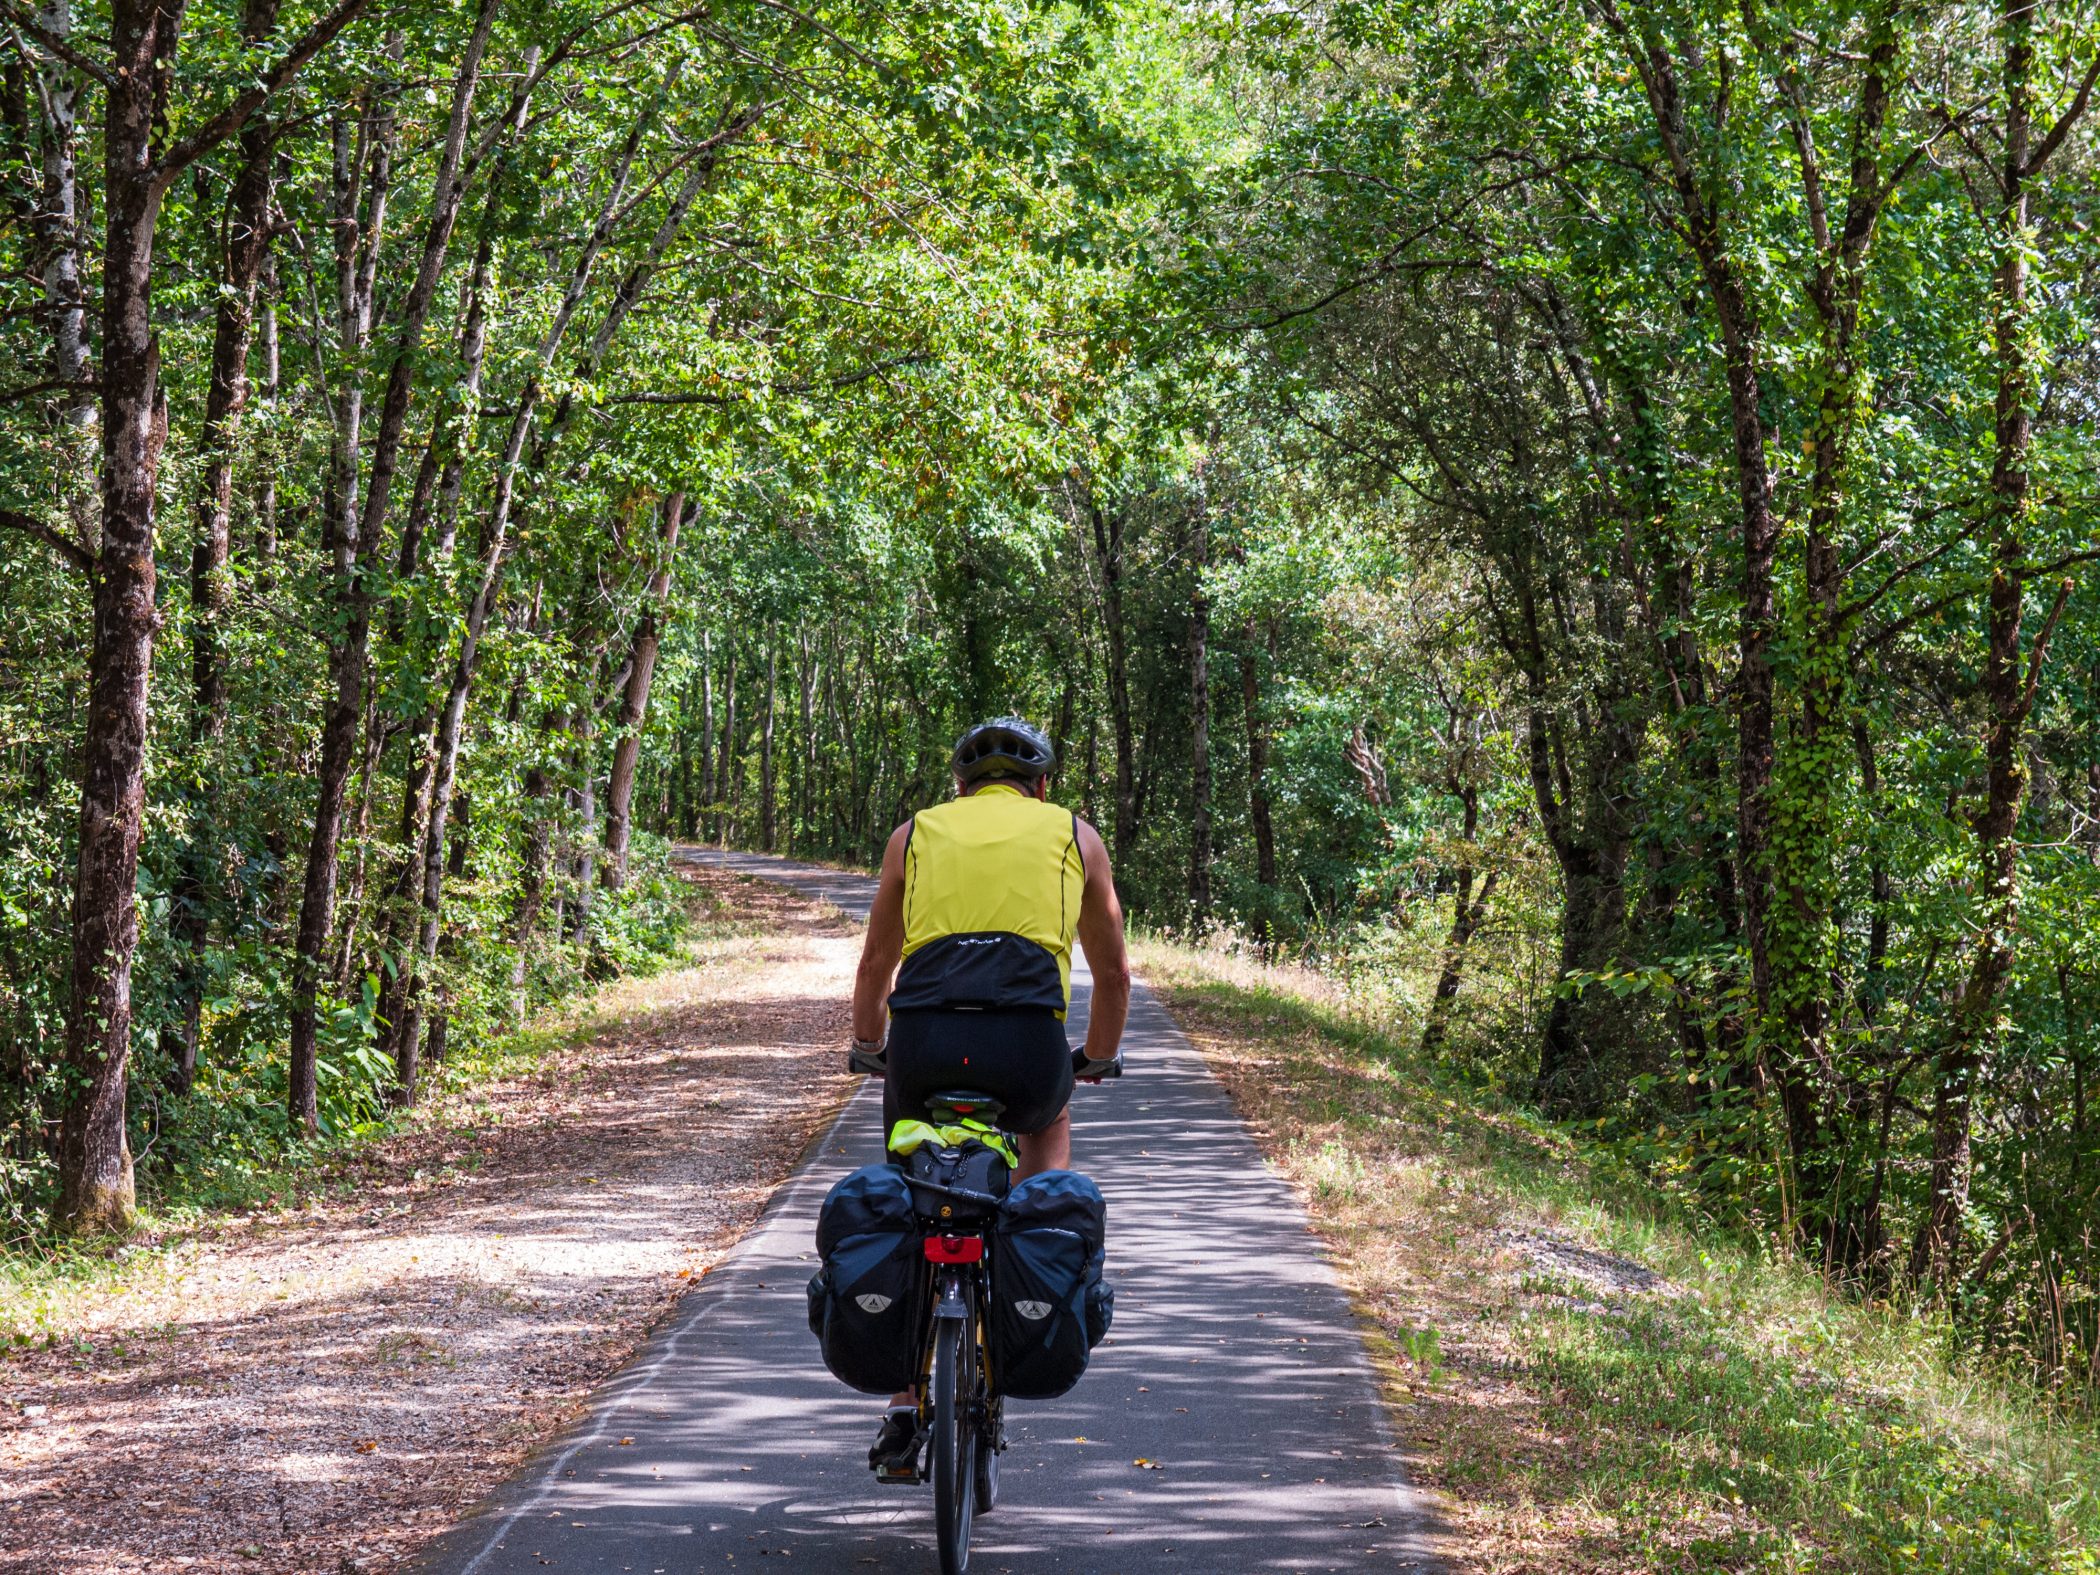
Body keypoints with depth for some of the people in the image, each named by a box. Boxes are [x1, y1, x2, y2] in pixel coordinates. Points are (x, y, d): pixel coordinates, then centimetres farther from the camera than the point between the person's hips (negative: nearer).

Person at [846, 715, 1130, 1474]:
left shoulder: (915, 833, 26)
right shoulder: (1074, 834, 24)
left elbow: (875, 968, 35)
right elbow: (1113, 971, 33)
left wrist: (869, 1049, 52)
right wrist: (1099, 1057, 50)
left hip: (924, 1038, 0)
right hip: (1029, 1041, 0)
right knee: (1047, 1124, 36)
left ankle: (905, 1405, 20)